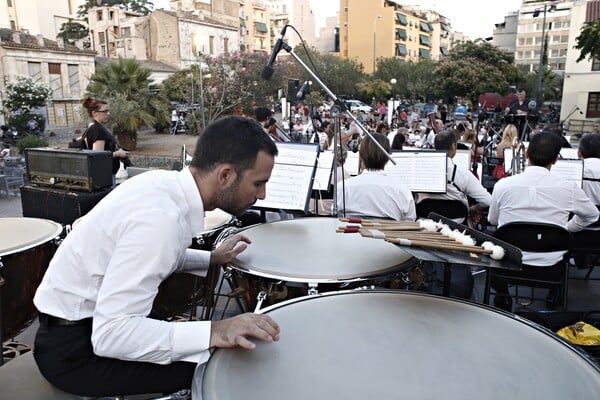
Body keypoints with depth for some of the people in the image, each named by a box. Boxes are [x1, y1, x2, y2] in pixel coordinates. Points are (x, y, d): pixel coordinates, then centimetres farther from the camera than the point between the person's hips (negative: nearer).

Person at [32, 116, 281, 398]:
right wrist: (212, 333, -35)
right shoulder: (160, 217, -32)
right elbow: (111, 333, -32)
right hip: (74, 347, -8)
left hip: (93, 315, 8)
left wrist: (212, 258, 6)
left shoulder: (165, 181, -6)